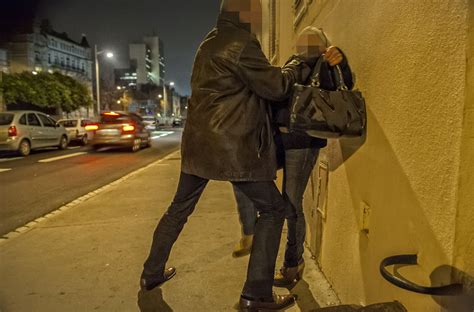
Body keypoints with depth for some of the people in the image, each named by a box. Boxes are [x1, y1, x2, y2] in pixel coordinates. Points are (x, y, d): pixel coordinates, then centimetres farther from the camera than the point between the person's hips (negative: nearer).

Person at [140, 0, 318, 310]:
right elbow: (276, 87, -8)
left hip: (199, 141, 9)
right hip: (231, 145, -9)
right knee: (273, 208, 5)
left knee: (180, 208, 20)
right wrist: (300, 63, 10)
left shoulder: (210, 43, 18)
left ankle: (152, 273, 35)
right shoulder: (240, 44, -10)